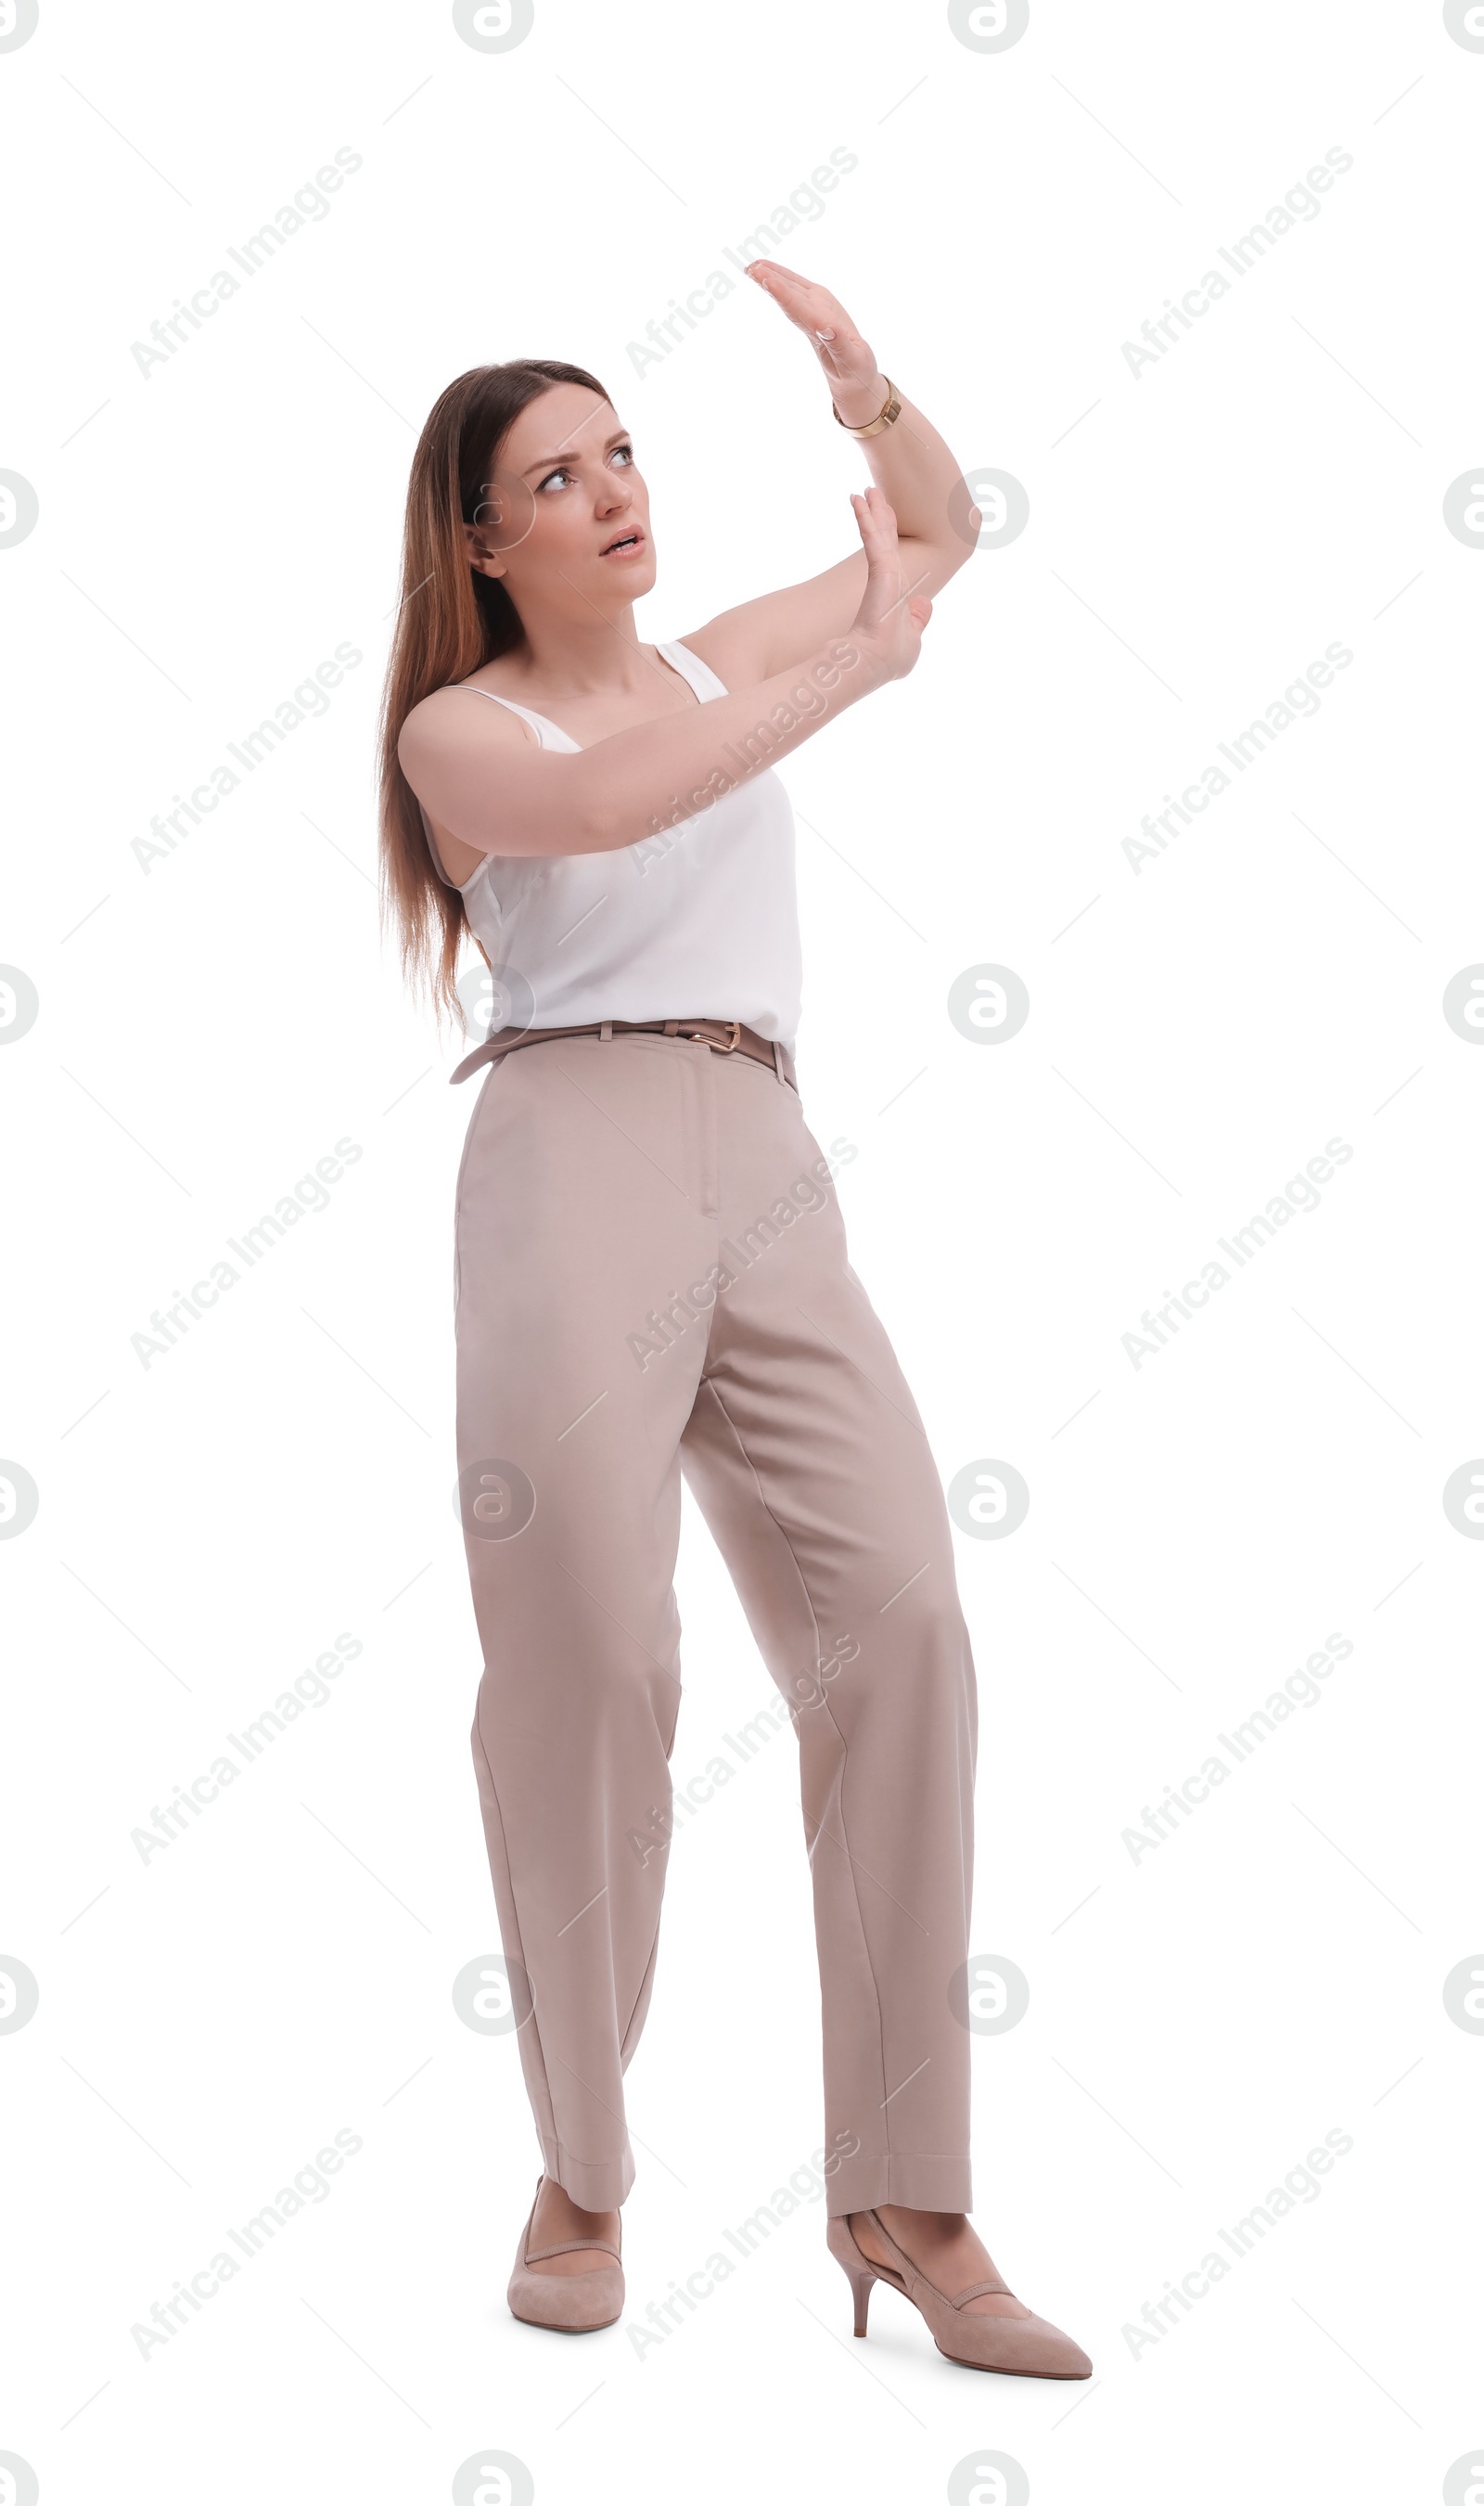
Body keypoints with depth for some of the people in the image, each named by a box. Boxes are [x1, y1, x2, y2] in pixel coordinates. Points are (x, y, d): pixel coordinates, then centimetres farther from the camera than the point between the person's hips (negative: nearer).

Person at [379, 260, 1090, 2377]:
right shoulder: (458, 731, 10)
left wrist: (862, 388, 18)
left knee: (900, 1629, -12)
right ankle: (581, 2175, 6)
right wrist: (847, 675, -6)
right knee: (586, 1661, -12)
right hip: (578, 1148, -4)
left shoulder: (722, 659, 25)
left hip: (770, 1169, 4)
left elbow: (941, 529, 36)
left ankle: (906, 2197, -7)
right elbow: (602, 800, -14)